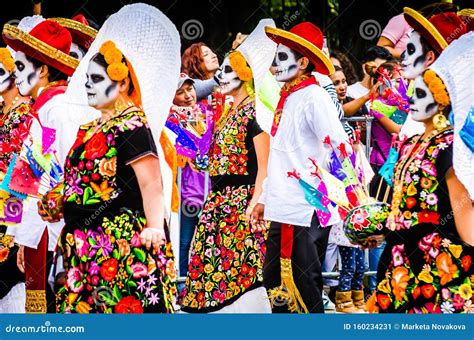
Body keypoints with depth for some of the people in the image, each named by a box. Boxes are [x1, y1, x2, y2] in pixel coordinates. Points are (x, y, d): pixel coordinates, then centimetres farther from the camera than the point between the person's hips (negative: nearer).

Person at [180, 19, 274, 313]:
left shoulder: (254, 111, -7)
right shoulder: (229, 115, 19)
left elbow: (264, 165, -14)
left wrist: (255, 204, -22)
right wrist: (213, 201, 18)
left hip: (242, 201, -9)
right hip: (220, 201, 9)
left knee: (241, 269, -11)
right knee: (213, 265, 5)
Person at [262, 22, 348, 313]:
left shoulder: (314, 98, -11)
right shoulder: (287, 98, 15)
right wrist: (266, 198, 23)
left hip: (306, 212, -9)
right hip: (283, 210, 9)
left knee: (303, 287, -4)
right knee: (274, 279, 13)